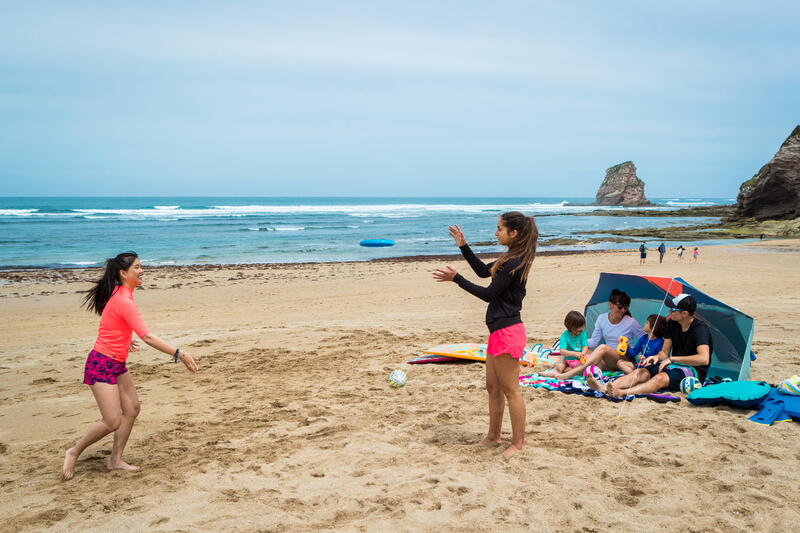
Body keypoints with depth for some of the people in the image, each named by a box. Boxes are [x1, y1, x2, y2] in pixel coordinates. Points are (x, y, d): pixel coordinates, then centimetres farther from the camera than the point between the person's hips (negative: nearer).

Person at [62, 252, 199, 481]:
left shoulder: (119, 294, 6)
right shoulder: (124, 302, -24)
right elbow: (148, 337, -30)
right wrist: (180, 354, -30)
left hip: (117, 364, 10)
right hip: (102, 365, -10)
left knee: (132, 408, 8)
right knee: (112, 422, -9)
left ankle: (115, 460, 17)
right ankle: (74, 452, 12)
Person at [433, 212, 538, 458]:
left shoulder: (514, 263, -19)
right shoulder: (512, 260, 13)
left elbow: (489, 293, -18)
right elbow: (483, 271, 24)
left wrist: (456, 278, -15)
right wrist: (463, 246, 21)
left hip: (507, 331, -11)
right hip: (499, 330, 11)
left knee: (510, 390, 0)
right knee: (493, 387, 18)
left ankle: (518, 443, 11)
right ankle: (493, 436, 31)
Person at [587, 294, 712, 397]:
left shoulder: (700, 328, -16)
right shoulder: (672, 323, 7)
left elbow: (704, 359, -29)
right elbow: (665, 352, 13)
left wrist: (672, 359, -24)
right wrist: (657, 357, -12)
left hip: (693, 370, -7)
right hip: (674, 365, 7)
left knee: (660, 378, -36)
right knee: (641, 372, -19)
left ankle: (622, 393, -59)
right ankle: (605, 388, -40)